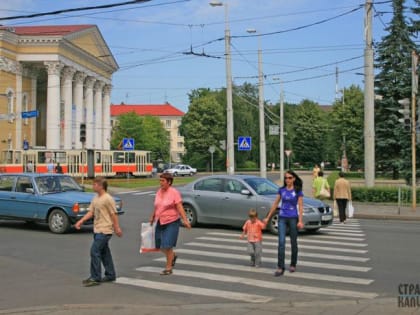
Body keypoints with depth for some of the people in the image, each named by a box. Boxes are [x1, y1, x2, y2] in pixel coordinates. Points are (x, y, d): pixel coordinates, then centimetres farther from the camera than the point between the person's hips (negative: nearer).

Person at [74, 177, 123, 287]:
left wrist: (117, 228, -12)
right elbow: (91, 212, 10)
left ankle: (95, 278, -6)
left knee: (94, 251, -11)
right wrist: (81, 221, -1)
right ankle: (110, 275, 25)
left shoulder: (108, 199, -15)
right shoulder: (95, 199, 11)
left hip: (104, 230, -9)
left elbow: (114, 214, -13)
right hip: (97, 230, 9)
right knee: (104, 252, 14)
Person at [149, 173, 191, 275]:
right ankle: (173, 256, 38)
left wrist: (185, 220, -26)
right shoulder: (159, 191, 6)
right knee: (159, 245, 10)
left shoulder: (174, 192, -12)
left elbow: (180, 207, -18)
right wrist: (152, 217, 26)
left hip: (172, 222, -6)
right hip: (160, 222, 6)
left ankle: (168, 268, 5)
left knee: (167, 245, -8)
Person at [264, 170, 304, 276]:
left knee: (293, 242, 9)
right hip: (282, 218, 2)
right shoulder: (281, 190, 5)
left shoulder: (298, 191, -3)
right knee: (281, 242, -6)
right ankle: (280, 267, -7)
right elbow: (275, 204, 11)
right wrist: (268, 217, 10)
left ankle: (293, 265, 25)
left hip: (293, 218, -2)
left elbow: (300, 206, -6)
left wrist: (300, 221, -14)